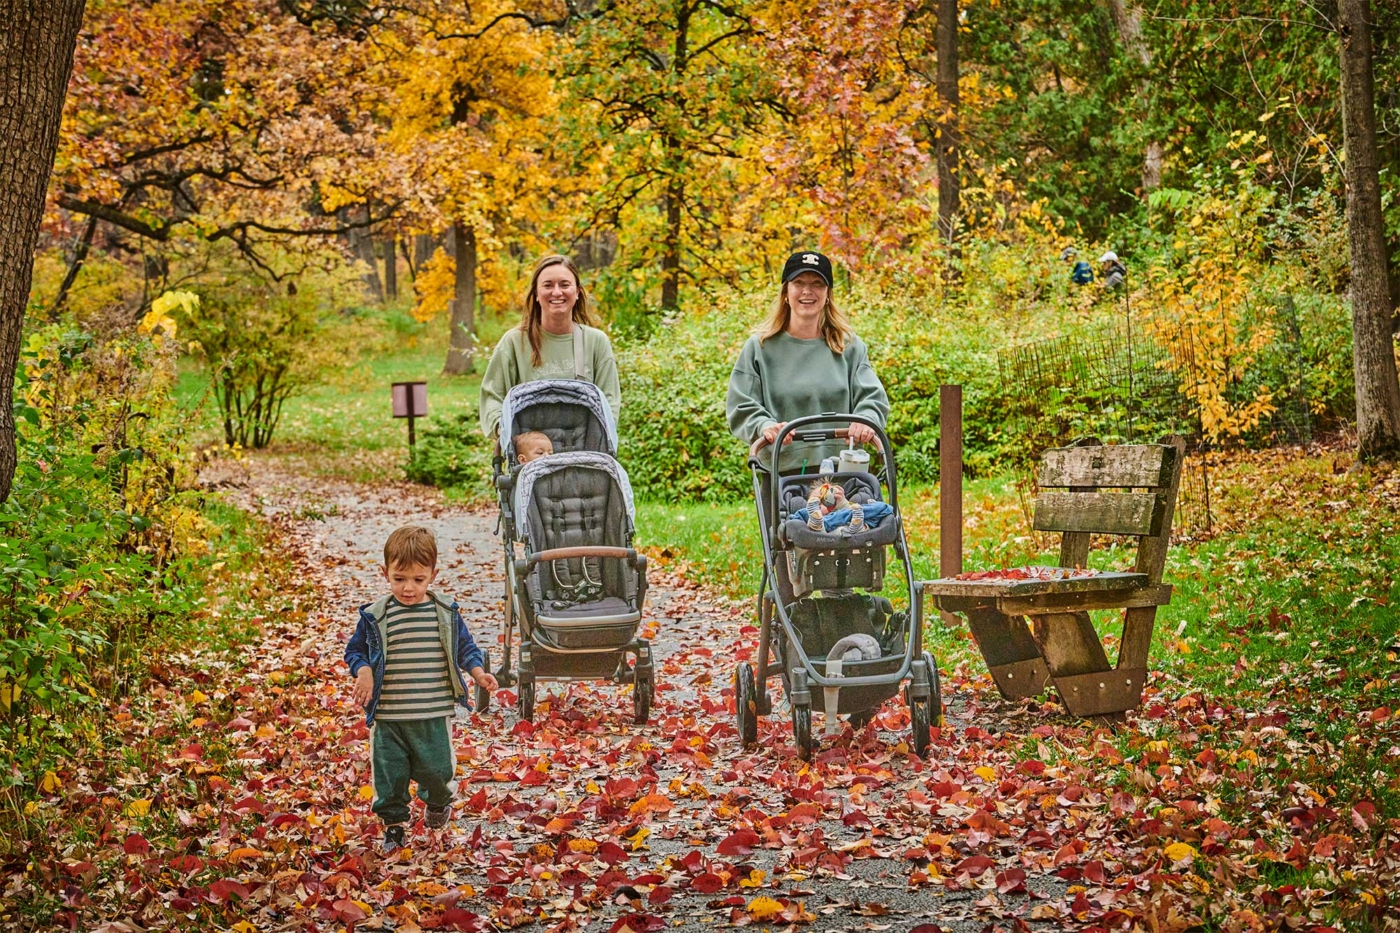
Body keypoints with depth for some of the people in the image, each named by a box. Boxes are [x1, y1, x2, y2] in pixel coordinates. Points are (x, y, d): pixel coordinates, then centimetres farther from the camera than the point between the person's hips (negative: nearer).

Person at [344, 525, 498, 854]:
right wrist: (363, 671, -16)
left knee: (437, 769, 7)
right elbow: (355, 649, 4)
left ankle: (438, 801, 40)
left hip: (434, 715, 0)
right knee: (388, 774, 5)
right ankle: (394, 824, 24)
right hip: (387, 718, 0)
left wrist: (478, 672, -6)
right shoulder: (375, 616, -4)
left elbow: (464, 647, 11)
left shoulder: (445, 614, -1)